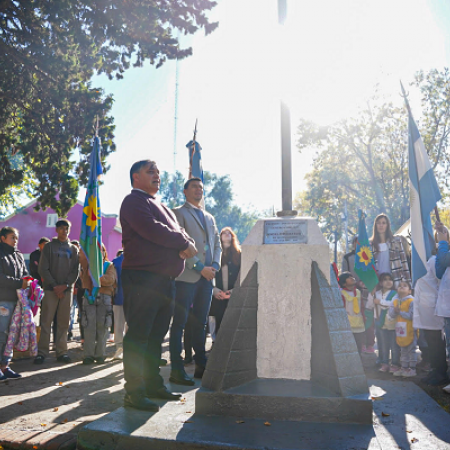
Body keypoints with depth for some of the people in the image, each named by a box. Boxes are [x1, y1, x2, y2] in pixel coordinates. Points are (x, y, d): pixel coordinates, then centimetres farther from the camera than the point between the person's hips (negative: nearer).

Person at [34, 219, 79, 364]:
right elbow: (43, 269, -1)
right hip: (51, 289, -2)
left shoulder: (74, 249, 13)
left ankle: (62, 352, 8)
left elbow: (75, 271, 7)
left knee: (64, 322, 3)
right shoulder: (49, 246, 6)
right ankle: (42, 352, 1)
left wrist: (65, 285, -8)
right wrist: (55, 286, -10)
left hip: (67, 290, 2)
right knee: (46, 321, -4)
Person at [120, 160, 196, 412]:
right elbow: (152, 230, -19)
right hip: (142, 278, -9)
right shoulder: (134, 201, -3)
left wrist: (186, 244, -7)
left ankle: (153, 385, 26)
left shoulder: (161, 207, 25)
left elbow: (179, 231, 16)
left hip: (166, 280, 9)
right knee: (138, 336, -5)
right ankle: (134, 393, 2)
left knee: (156, 336, 15)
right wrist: (183, 242, -10)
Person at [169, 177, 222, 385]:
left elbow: (217, 244, 21)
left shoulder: (209, 218, 23)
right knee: (179, 323, -3)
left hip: (206, 277, 7)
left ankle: (201, 365, 19)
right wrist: (199, 267, -14)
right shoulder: (179, 213, 2)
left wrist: (214, 266, 2)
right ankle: (177, 370, 1)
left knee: (200, 323, 11)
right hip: (186, 276, -6)